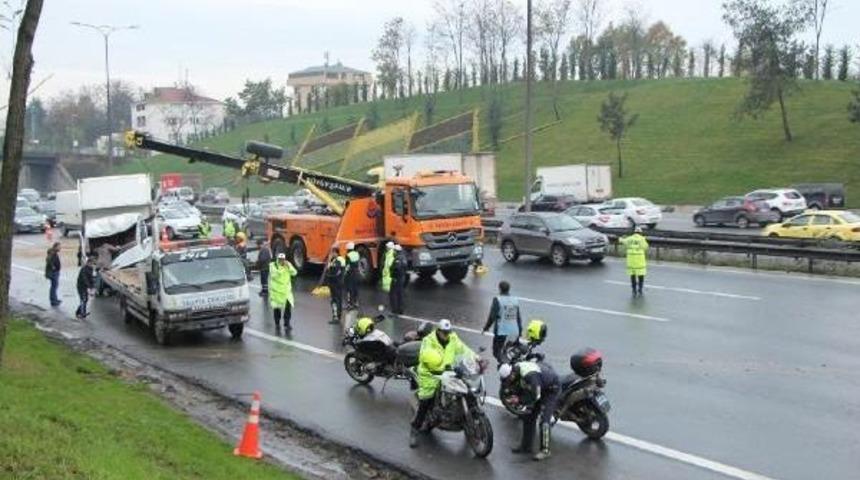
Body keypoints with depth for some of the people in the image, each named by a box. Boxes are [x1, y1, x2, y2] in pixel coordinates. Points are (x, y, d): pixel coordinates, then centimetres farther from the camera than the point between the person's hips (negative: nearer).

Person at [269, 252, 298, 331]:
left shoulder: (288, 265, 7)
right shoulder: (273, 265, -4)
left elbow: (294, 273, -6)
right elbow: (273, 275, -19)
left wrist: (289, 266, -18)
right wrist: (281, 269, -27)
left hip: (286, 290, 2)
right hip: (276, 290, -2)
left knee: (288, 307, -10)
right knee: (277, 307, 8)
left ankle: (287, 324, -5)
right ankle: (277, 323, 24)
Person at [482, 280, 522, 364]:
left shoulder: (497, 300, -9)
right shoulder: (515, 300, 6)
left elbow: (492, 316, -10)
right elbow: (519, 317, 10)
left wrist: (486, 327, 4)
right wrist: (520, 331, 20)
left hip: (501, 331, -5)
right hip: (514, 331, 5)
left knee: (497, 352, 2)